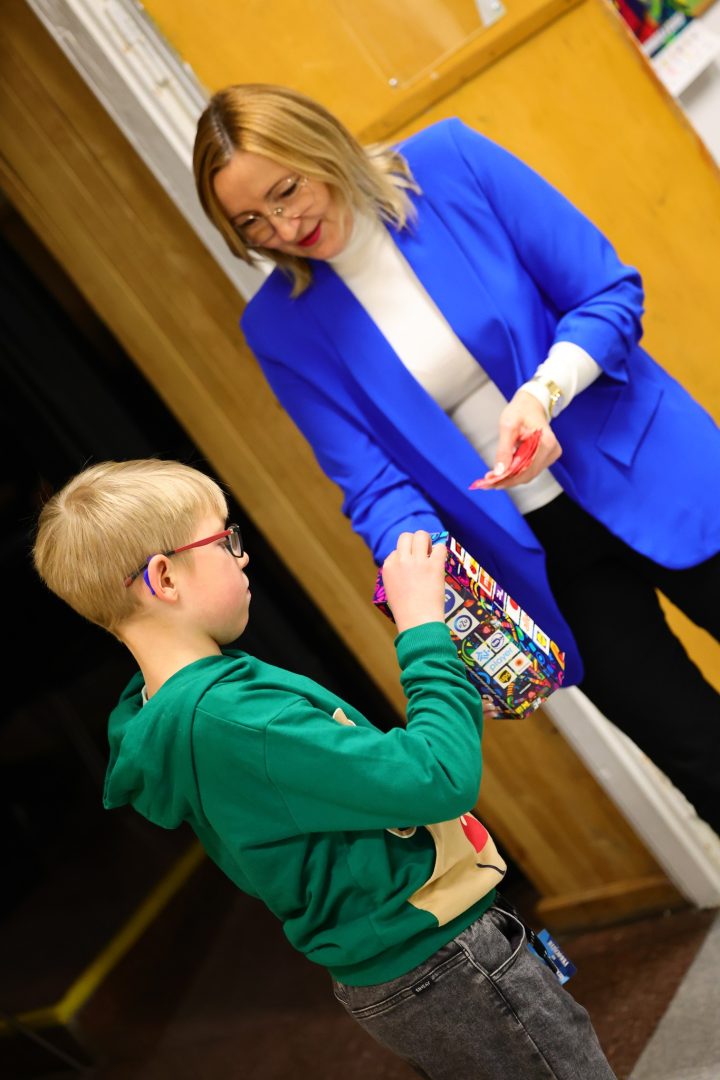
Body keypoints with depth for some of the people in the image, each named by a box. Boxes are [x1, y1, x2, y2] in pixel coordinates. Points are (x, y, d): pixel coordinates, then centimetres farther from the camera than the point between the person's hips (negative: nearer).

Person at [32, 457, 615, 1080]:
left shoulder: (168, 710, 4)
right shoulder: (227, 718, -28)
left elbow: (359, 763, 10)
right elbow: (440, 778, -31)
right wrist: (424, 630, -20)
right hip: (435, 955, -9)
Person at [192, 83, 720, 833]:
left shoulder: (451, 162, -10)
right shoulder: (281, 326, -7)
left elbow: (610, 292, -8)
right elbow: (373, 483, -9)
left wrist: (543, 392, -26)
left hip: (655, 477, 0)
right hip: (538, 557, 0)